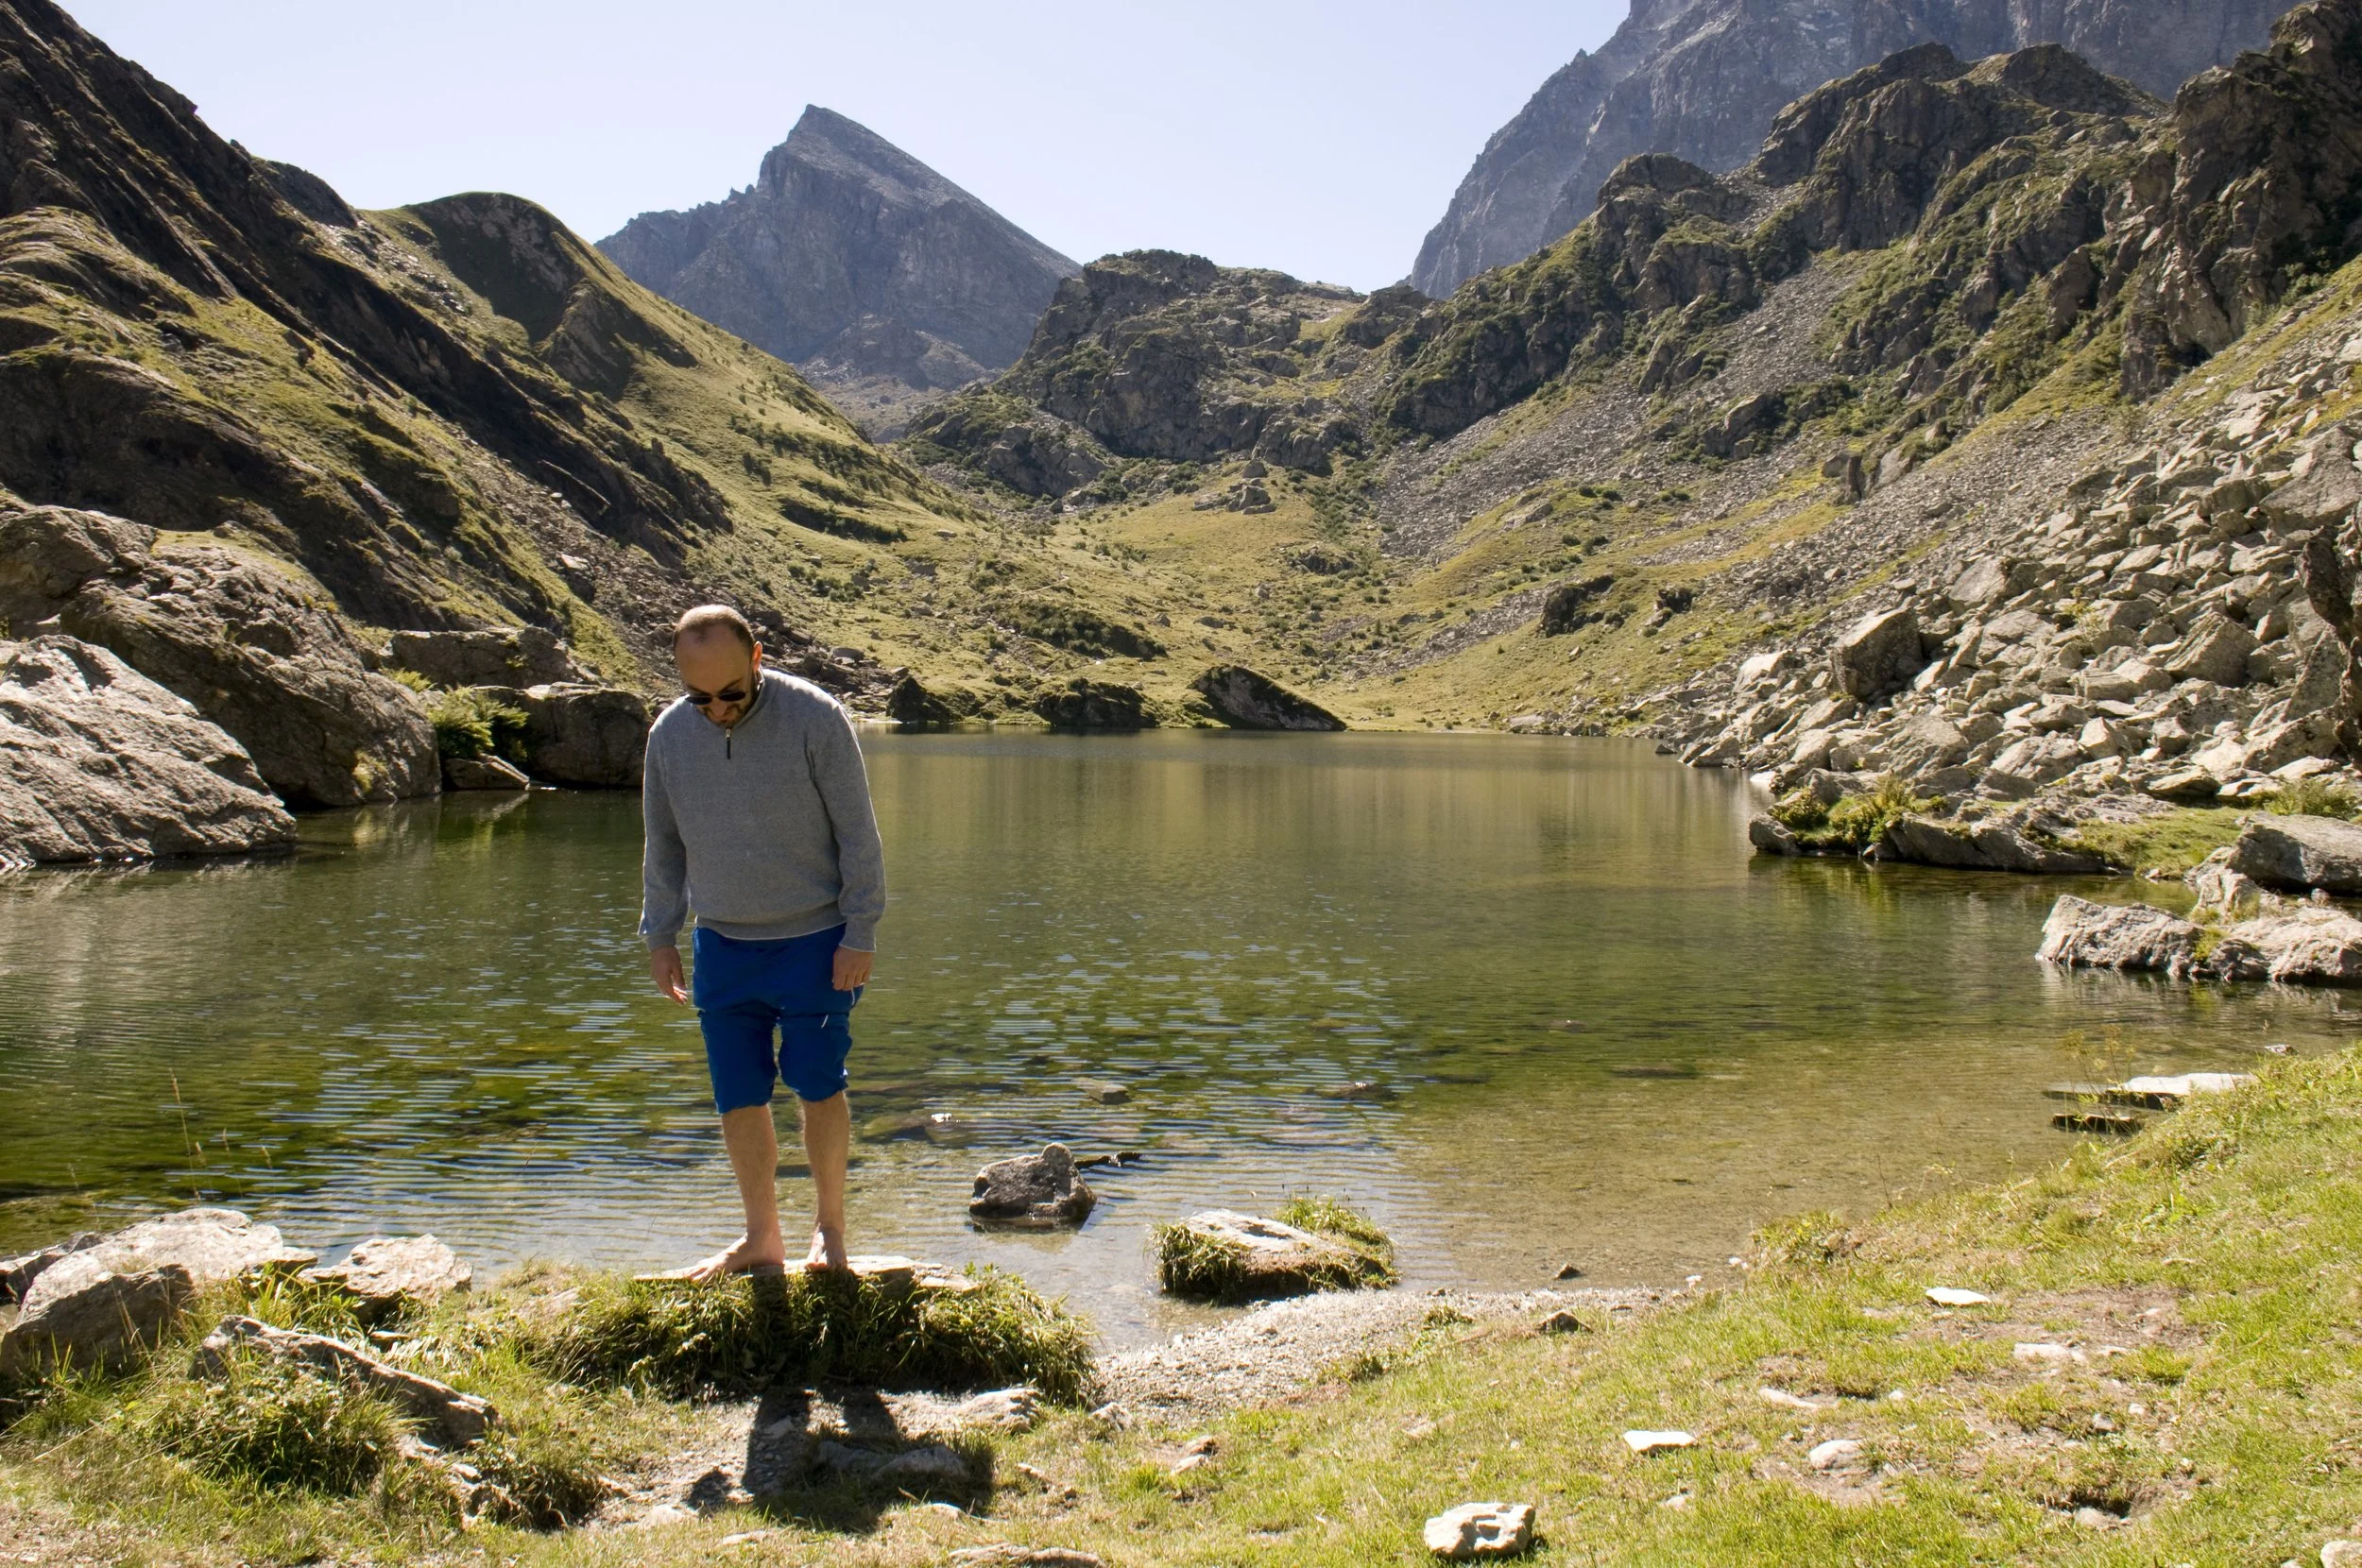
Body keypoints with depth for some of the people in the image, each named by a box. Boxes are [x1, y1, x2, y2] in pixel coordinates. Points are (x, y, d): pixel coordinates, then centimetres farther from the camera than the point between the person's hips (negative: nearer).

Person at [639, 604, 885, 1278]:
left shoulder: (815, 718, -13)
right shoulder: (668, 733, 0)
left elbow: (857, 834, -8)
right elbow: (663, 844, 13)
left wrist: (860, 934, -10)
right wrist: (659, 935, 12)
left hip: (814, 939, -4)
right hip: (721, 946, 4)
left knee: (817, 1083, 0)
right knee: (738, 1096, 6)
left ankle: (829, 1225, 21)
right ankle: (762, 1238, 21)